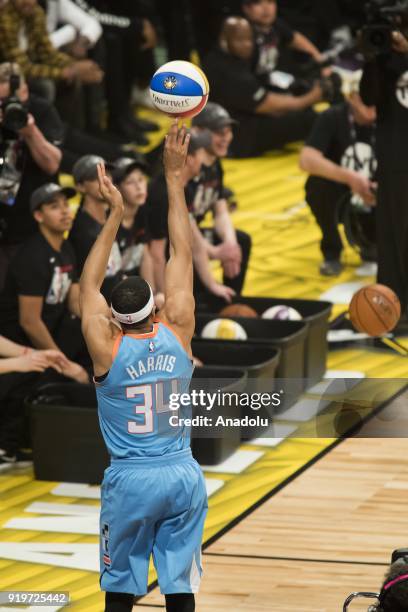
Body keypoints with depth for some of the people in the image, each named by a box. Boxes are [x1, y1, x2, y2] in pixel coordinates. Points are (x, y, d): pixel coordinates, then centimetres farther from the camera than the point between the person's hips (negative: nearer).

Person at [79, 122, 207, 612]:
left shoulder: (107, 349, -10)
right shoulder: (178, 334, -5)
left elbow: (88, 283, 3)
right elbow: (182, 254, 1)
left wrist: (115, 215, 7)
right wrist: (174, 179, 6)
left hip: (130, 480, -2)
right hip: (182, 476, 2)